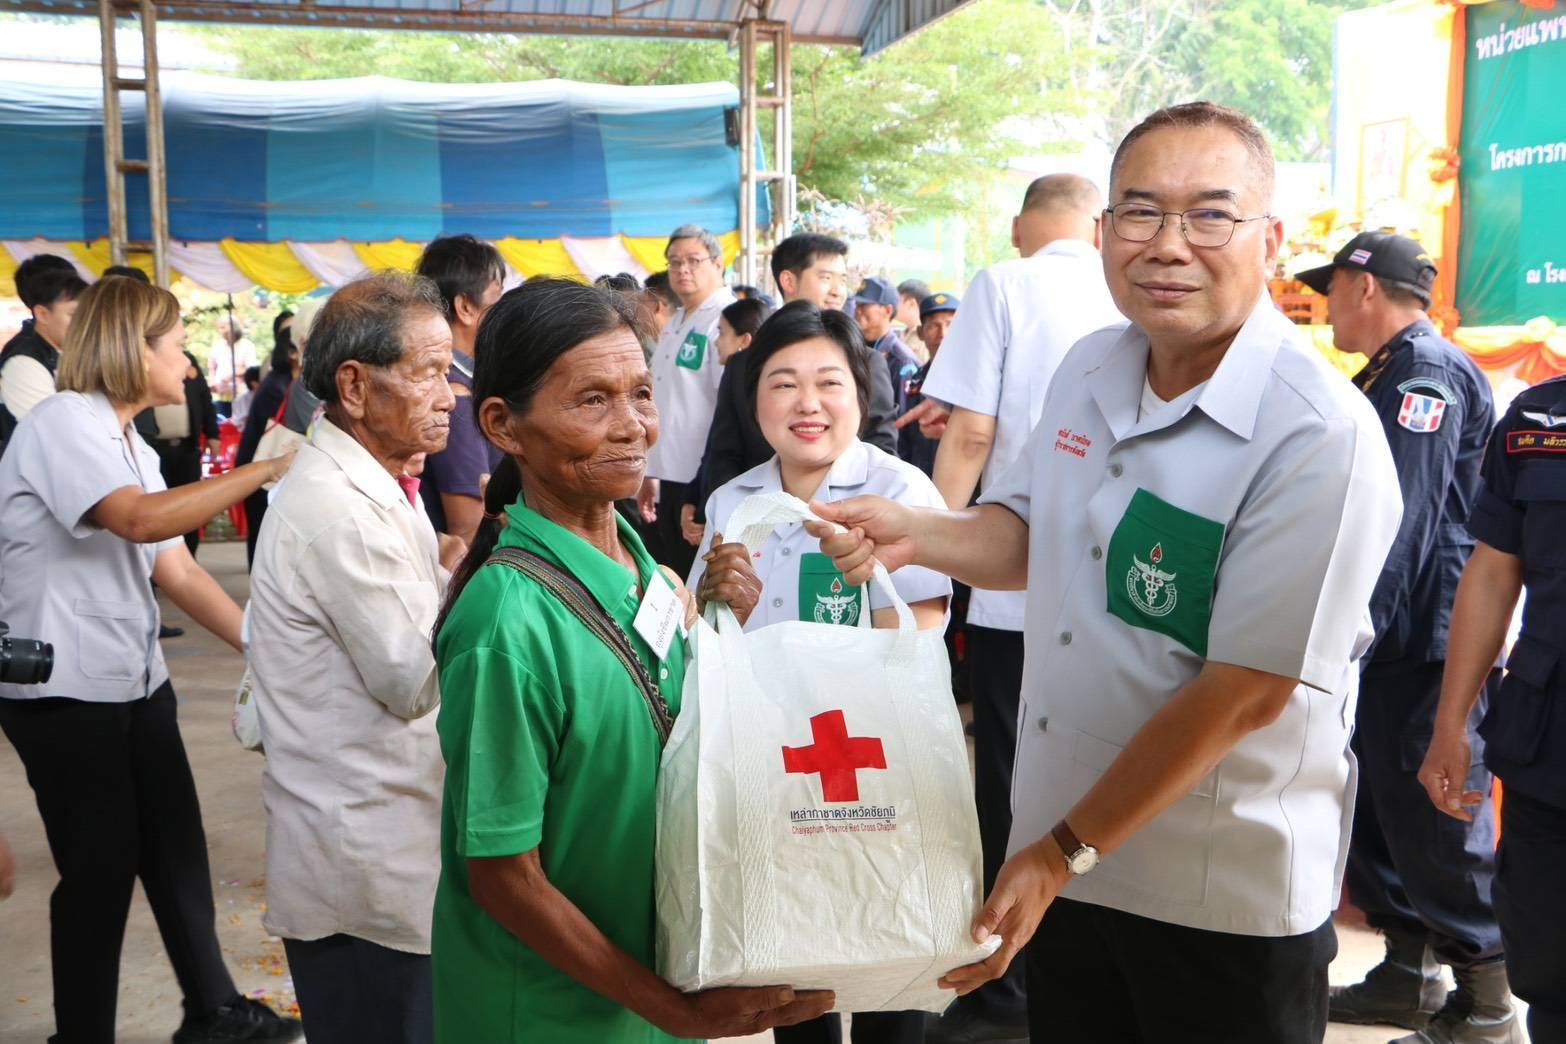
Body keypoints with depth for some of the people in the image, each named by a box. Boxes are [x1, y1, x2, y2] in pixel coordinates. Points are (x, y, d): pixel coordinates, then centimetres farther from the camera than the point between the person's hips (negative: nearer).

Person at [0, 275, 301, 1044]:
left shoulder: (131, 447, 13)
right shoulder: (63, 421, -14)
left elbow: (178, 572, 9)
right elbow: (140, 520, -30)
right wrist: (265, 470, -27)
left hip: (134, 682, 9)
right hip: (66, 693, -8)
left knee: (177, 848, 14)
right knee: (102, 868, 1)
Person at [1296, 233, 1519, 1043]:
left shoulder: (1426, 373, -15)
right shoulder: (1389, 375, 17)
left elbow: (1399, 520, -24)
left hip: (1426, 644, -10)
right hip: (1387, 642, 10)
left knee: (1436, 821, -2)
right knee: (1376, 809, 15)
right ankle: (1408, 975, 28)